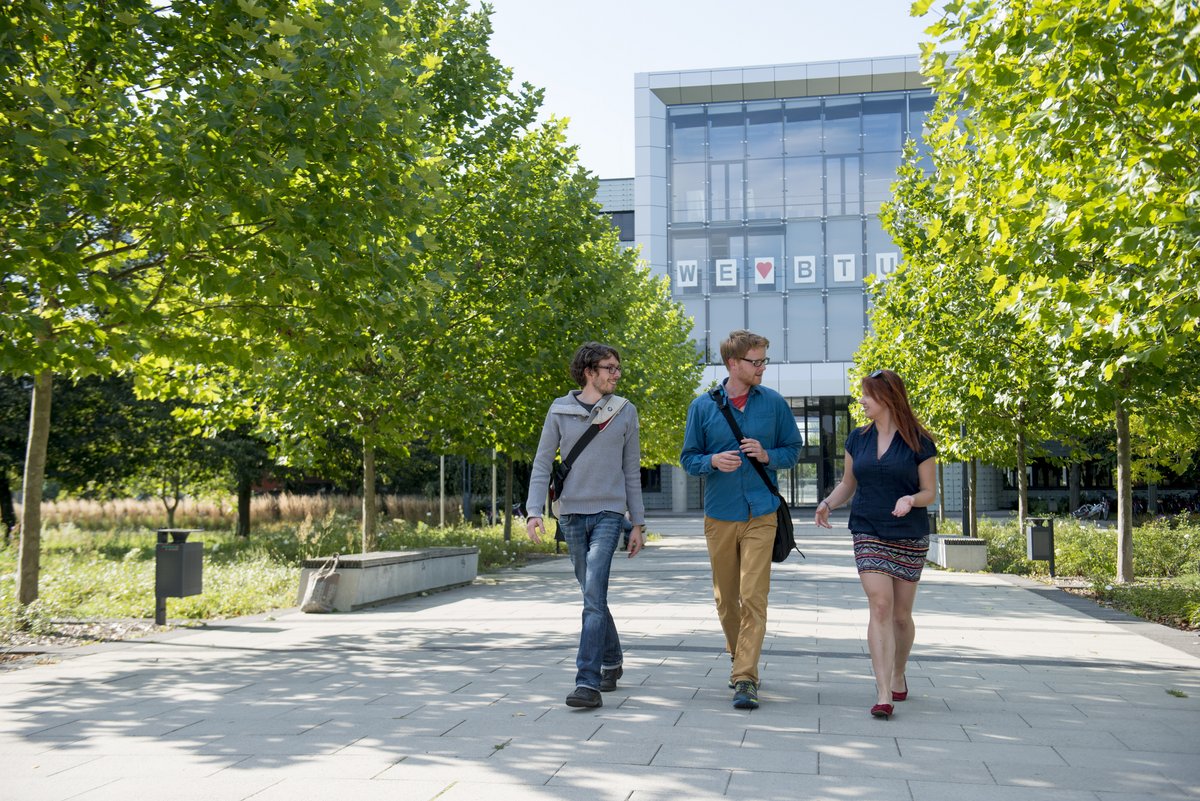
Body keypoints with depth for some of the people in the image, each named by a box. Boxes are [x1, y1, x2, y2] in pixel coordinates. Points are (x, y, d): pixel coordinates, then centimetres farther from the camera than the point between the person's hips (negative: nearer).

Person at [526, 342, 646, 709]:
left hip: (609, 513, -2)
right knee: (593, 595, 13)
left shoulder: (625, 412, 4)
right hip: (571, 514, 2)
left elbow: (632, 472, 8)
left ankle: (588, 682, -15)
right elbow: (542, 464, 3)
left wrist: (638, 523, 7)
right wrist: (534, 510, -9)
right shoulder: (560, 410, 3)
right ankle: (612, 661, 33)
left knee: (594, 594, -14)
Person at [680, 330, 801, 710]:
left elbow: (792, 449, 9)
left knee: (753, 597, -10)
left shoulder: (774, 403, 2)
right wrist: (713, 461, -16)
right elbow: (688, 458, 5)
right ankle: (740, 658, 33)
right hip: (719, 516, 1)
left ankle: (745, 678, -7)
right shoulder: (703, 406, 1)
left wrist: (767, 456, -11)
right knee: (725, 598, 12)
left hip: (760, 515, -1)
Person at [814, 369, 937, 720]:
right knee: (880, 607, -13)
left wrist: (911, 500, -22)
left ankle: (898, 676, 35)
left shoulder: (919, 442, -4)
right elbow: (848, 483, 15)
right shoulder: (858, 439, 6)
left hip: (909, 537, -1)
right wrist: (828, 502, -4)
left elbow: (930, 491, 0)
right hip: (868, 534, 1)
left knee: (901, 614, 9)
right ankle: (883, 694, -13)